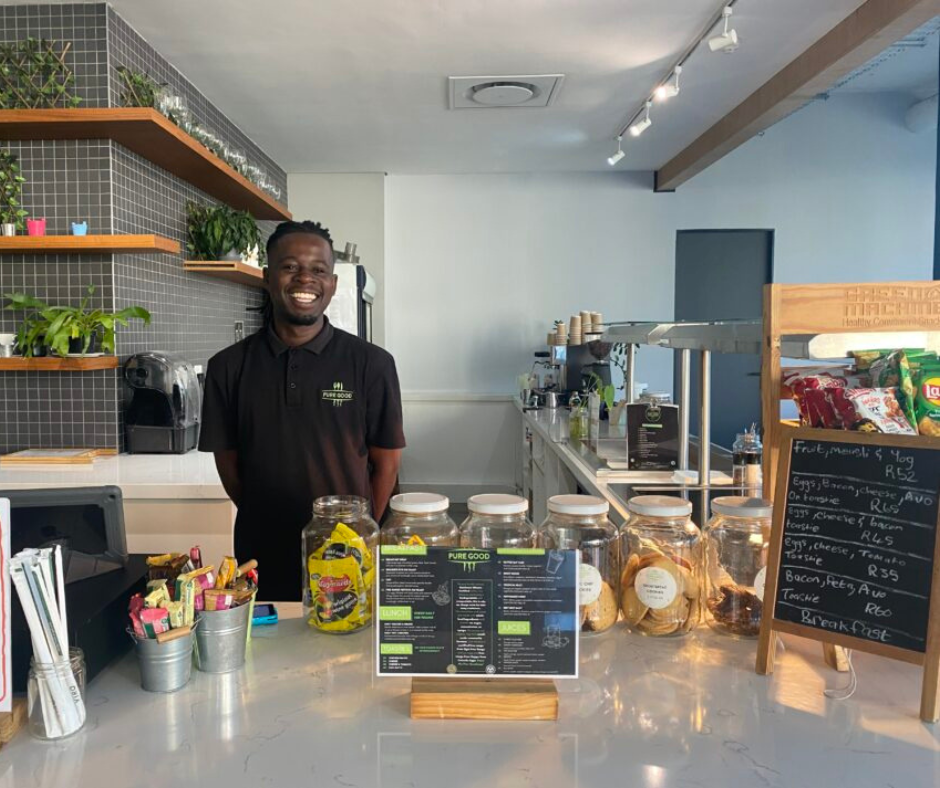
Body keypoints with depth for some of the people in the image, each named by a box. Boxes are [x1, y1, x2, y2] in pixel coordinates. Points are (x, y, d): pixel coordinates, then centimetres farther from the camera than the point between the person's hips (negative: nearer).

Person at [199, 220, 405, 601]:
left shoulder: (371, 364, -6)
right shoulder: (229, 367, 0)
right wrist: (267, 523, 4)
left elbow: (386, 462, -1)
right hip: (262, 557, 1)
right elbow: (227, 460, 6)